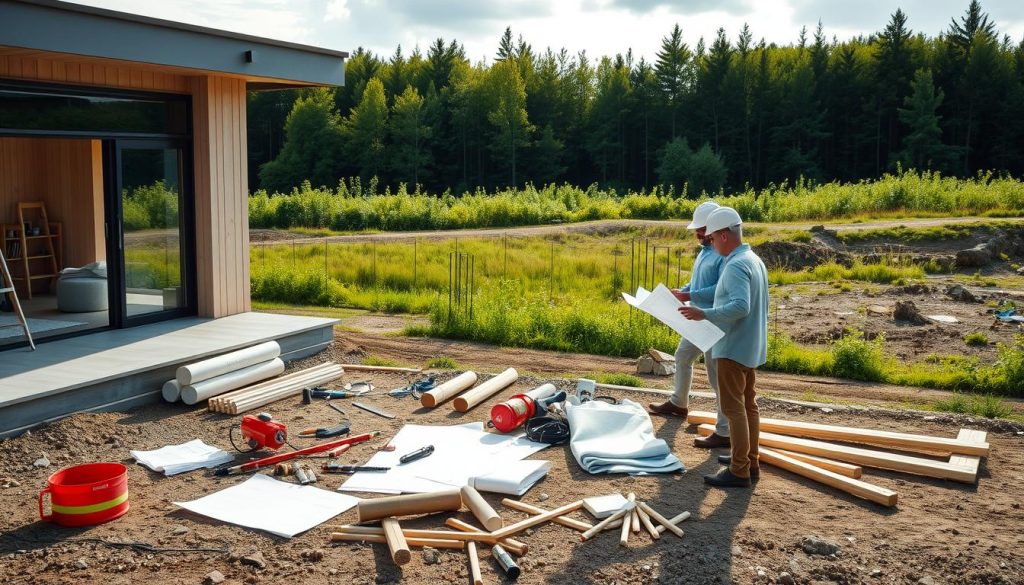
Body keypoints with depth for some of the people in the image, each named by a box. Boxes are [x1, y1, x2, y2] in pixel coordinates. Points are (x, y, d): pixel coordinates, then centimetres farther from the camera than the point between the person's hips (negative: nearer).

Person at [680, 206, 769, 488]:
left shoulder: (736, 266, -20)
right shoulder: (754, 260, 11)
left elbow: (741, 306, -30)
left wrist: (705, 314, -31)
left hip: (734, 348, -10)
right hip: (750, 346, 10)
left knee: (733, 407, -6)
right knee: (748, 404, 16)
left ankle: (739, 471, -3)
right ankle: (749, 461, 26)